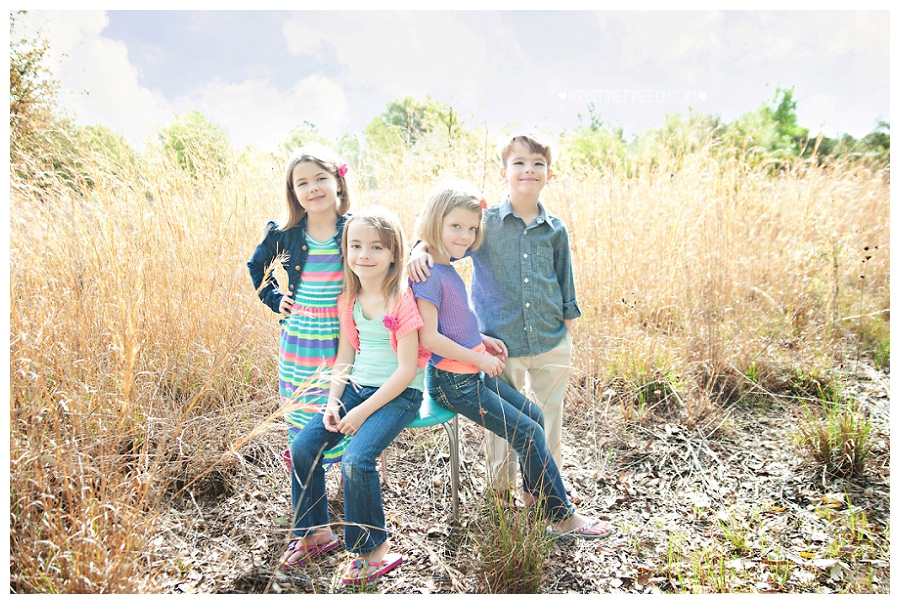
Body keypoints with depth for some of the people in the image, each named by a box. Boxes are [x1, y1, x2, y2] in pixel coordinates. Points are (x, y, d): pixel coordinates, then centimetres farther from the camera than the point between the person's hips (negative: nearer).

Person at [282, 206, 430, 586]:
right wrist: (332, 403, -4)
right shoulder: (350, 299, 3)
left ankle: (372, 551, 0)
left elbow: (407, 370, -18)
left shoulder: (402, 301, -18)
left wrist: (363, 411, -17)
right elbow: (344, 356, 10)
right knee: (303, 447, -3)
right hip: (357, 385, 7)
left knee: (356, 460, -24)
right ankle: (314, 533, 19)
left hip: (399, 393, -7)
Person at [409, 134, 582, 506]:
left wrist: (567, 342, 9)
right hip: (500, 346, -2)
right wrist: (420, 249, -27)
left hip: (551, 346, 2)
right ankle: (500, 490, 36)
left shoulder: (555, 230, 3)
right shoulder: (484, 221, -5)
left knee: (549, 421, 17)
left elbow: (566, 290, 10)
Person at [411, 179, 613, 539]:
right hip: (453, 382, -10)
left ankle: (536, 497, 28)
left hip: (474, 373, 10)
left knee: (533, 415, 15)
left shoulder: (446, 267, 8)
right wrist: (479, 358, -16)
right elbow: (428, 337, -24)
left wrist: (482, 339, 5)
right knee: (529, 433, -5)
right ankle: (563, 518, 9)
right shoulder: (429, 272, -20)